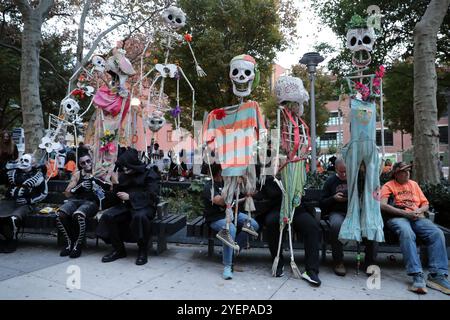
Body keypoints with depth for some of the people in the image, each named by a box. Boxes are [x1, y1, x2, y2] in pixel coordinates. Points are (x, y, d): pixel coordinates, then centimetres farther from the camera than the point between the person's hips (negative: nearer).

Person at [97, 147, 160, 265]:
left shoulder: (149, 174, -4)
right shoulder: (123, 175, 11)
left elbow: (151, 195, -14)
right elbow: (117, 196, 15)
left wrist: (130, 196, -18)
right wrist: (116, 185, -6)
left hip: (144, 206, -5)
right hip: (126, 205, 6)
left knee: (140, 216, -39)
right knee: (107, 215, -20)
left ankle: (143, 252, -19)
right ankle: (118, 250, -3)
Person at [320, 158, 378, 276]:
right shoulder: (330, 181, 13)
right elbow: (322, 203, 10)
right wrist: (334, 198, -8)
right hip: (337, 212, -1)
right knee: (336, 225, -36)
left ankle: (369, 262, -11)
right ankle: (338, 262, -19)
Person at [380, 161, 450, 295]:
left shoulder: (414, 184, 25)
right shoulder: (388, 186, 7)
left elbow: (425, 204, 23)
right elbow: (382, 205, -8)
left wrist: (419, 210, -2)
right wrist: (405, 213, -13)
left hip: (417, 218, 5)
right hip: (398, 218, -5)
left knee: (437, 233, -23)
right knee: (407, 233, -37)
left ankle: (437, 275, -26)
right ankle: (417, 275, -40)